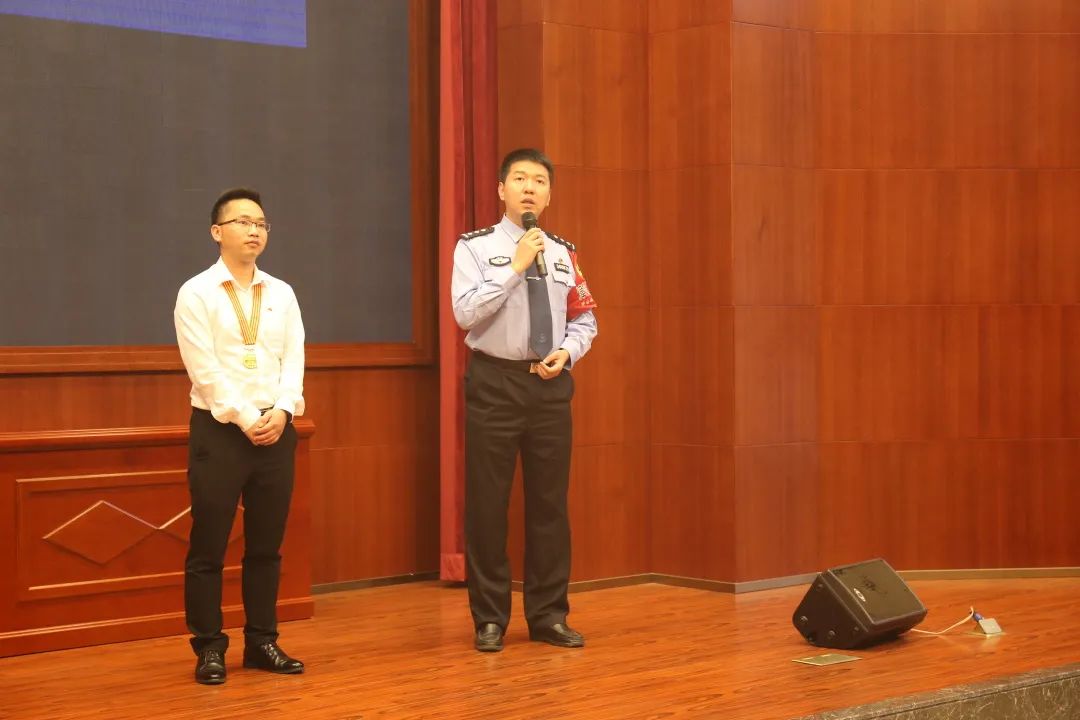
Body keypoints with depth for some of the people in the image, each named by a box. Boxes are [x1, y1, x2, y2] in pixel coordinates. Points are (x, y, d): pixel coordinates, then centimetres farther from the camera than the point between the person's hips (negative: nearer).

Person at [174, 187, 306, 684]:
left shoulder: (282, 294, 12)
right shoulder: (196, 294, -3)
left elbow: (294, 361, 6)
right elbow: (205, 370, -10)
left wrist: (281, 412, -10)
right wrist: (246, 420, -15)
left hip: (277, 430, 4)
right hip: (219, 429, -4)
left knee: (267, 546, 9)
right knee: (208, 547, -1)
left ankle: (262, 642, 17)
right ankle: (209, 648, 7)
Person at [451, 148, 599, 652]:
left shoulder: (564, 254, 9)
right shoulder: (476, 247, -2)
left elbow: (584, 319, 14)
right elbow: (466, 312, -16)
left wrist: (568, 351, -6)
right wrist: (517, 266, -17)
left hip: (550, 383, 4)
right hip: (495, 382, -3)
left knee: (550, 501, 8)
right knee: (487, 502, 1)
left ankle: (548, 614, 19)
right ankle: (490, 618, 13)